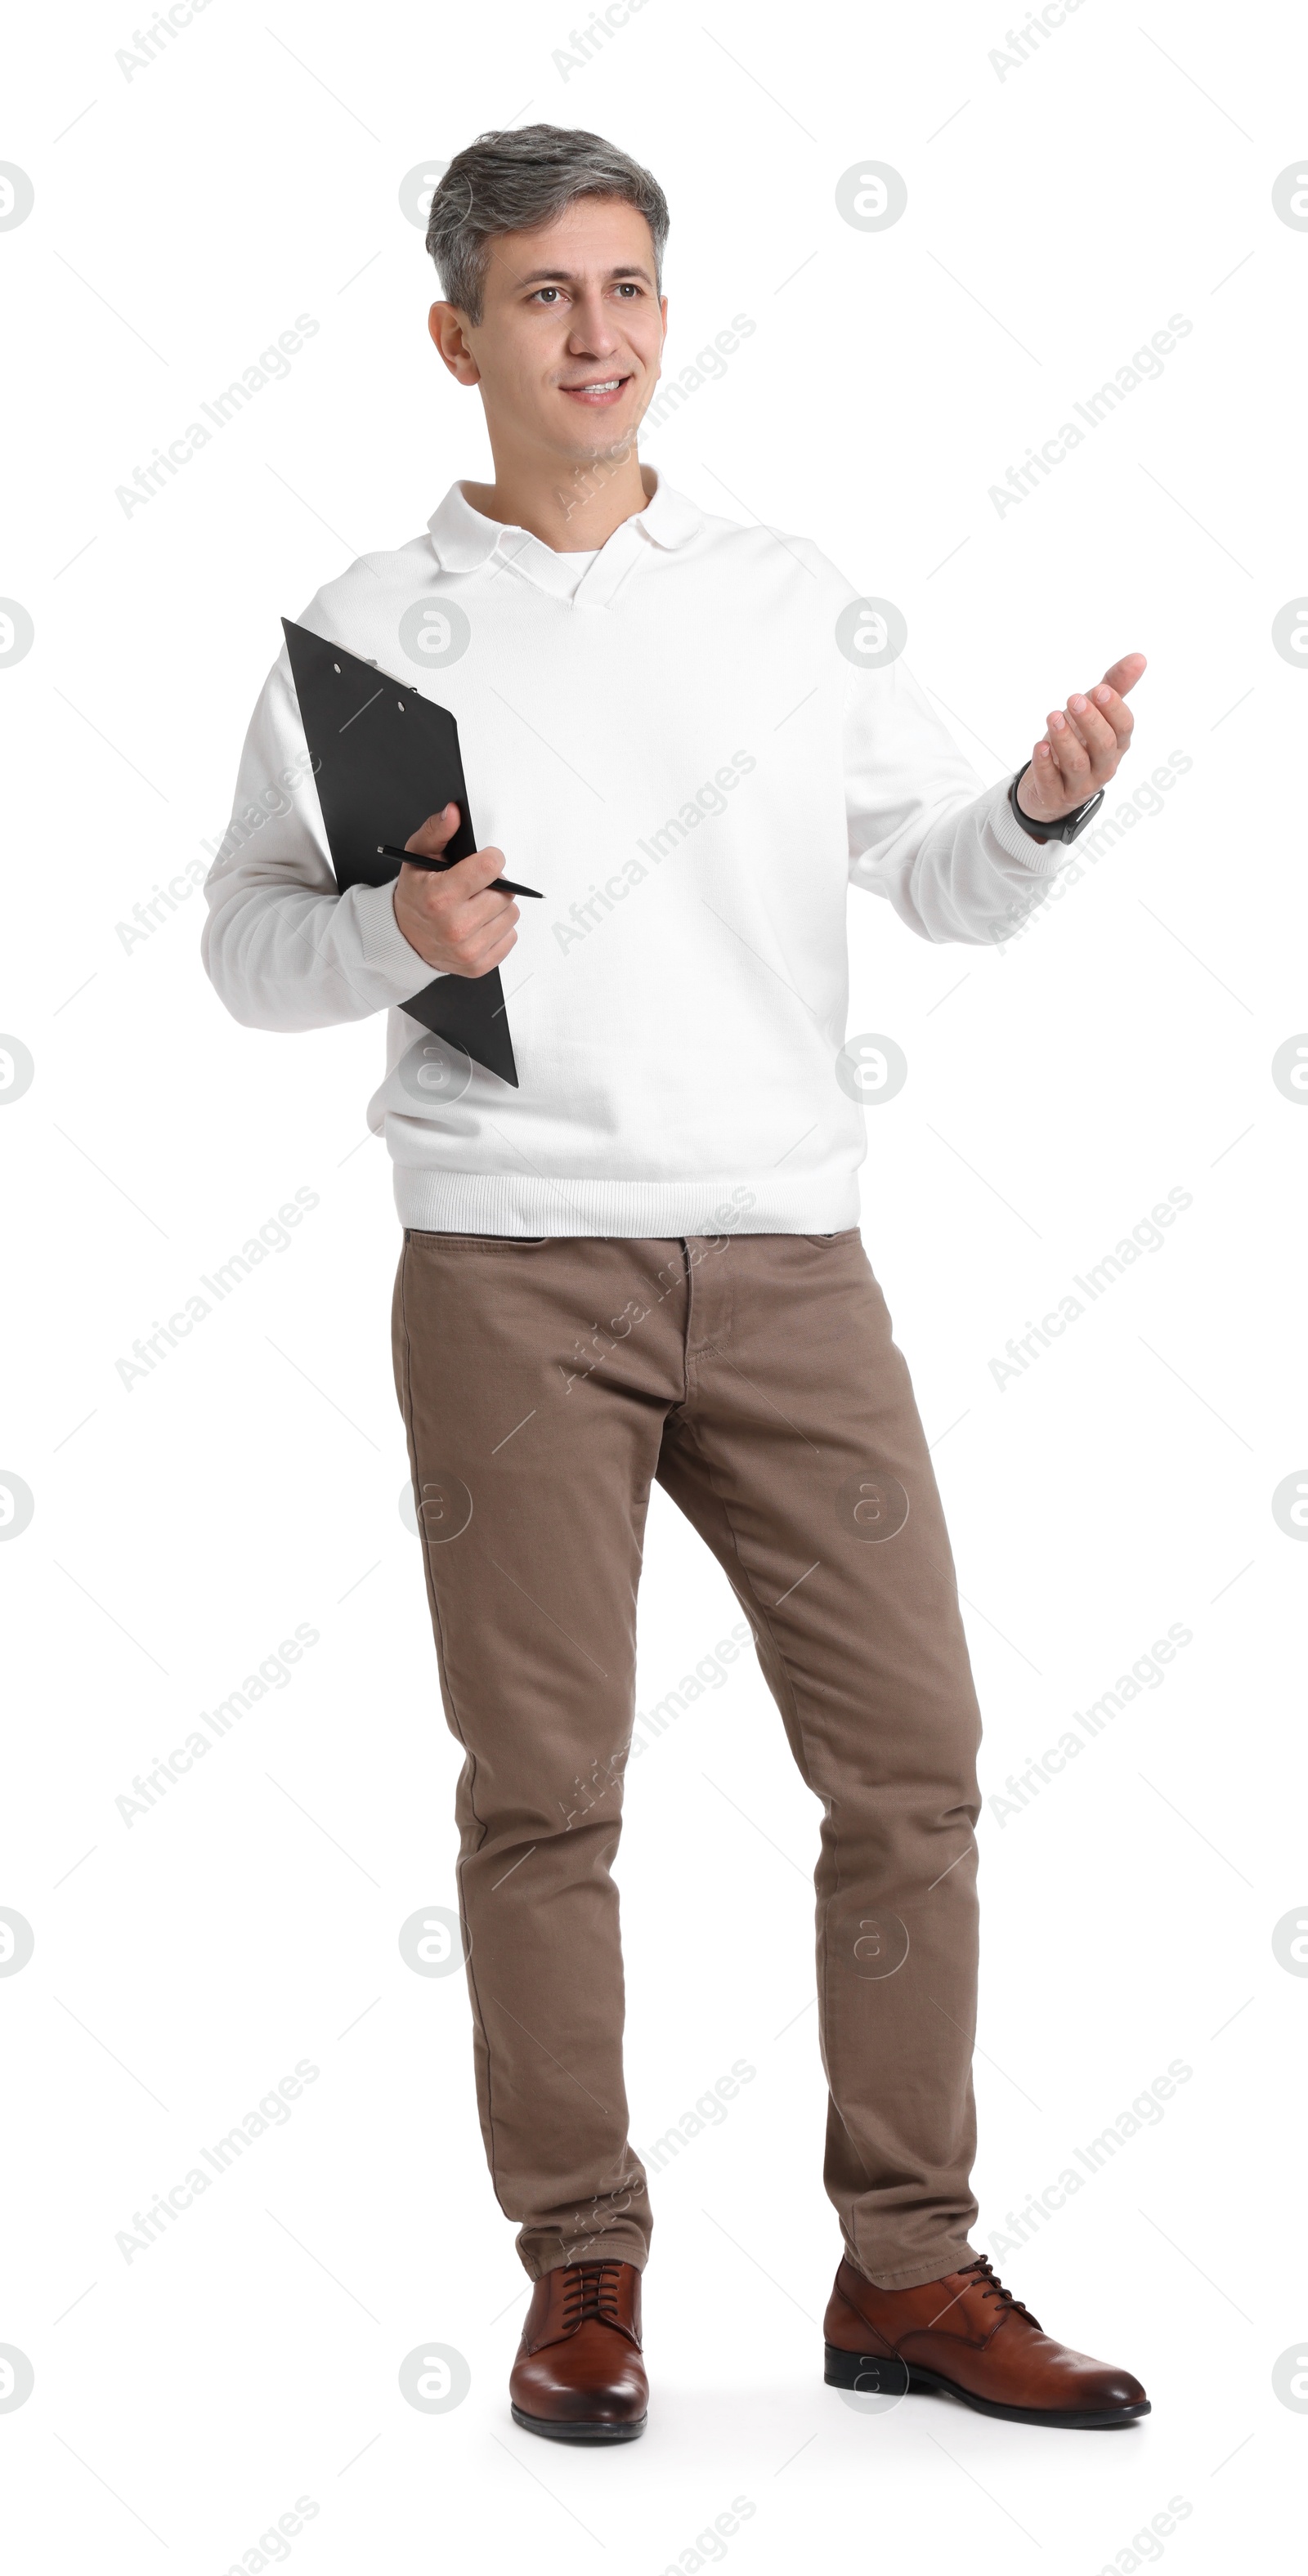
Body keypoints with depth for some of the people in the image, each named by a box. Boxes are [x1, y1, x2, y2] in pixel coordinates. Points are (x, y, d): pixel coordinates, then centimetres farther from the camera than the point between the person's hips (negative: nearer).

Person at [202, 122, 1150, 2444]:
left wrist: (1048, 806, -8)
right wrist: (395, 931, -12)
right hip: (513, 1267, -2)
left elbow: (946, 886, 12)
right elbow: (246, 944, 8)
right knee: (544, 1789, 1)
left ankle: (909, 2269, 11)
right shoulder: (366, 634, 5)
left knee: (910, 1754, 0)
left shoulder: (794, 602, 11)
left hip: (786, 1254, 2)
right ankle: (581, 2274, 13)